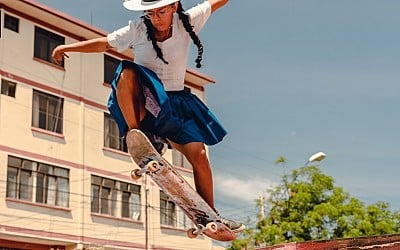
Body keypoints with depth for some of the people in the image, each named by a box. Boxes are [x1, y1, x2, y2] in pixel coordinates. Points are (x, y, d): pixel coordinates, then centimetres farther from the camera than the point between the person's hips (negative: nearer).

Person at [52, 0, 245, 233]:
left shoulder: (187, 23, -5)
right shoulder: (138, 30, -6)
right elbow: (104, 43, 0)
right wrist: (67, 47, -3)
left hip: (174, 102, 1)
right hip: (143, 100, -1)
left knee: (199, 154, -11)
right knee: (127, 72, -35)